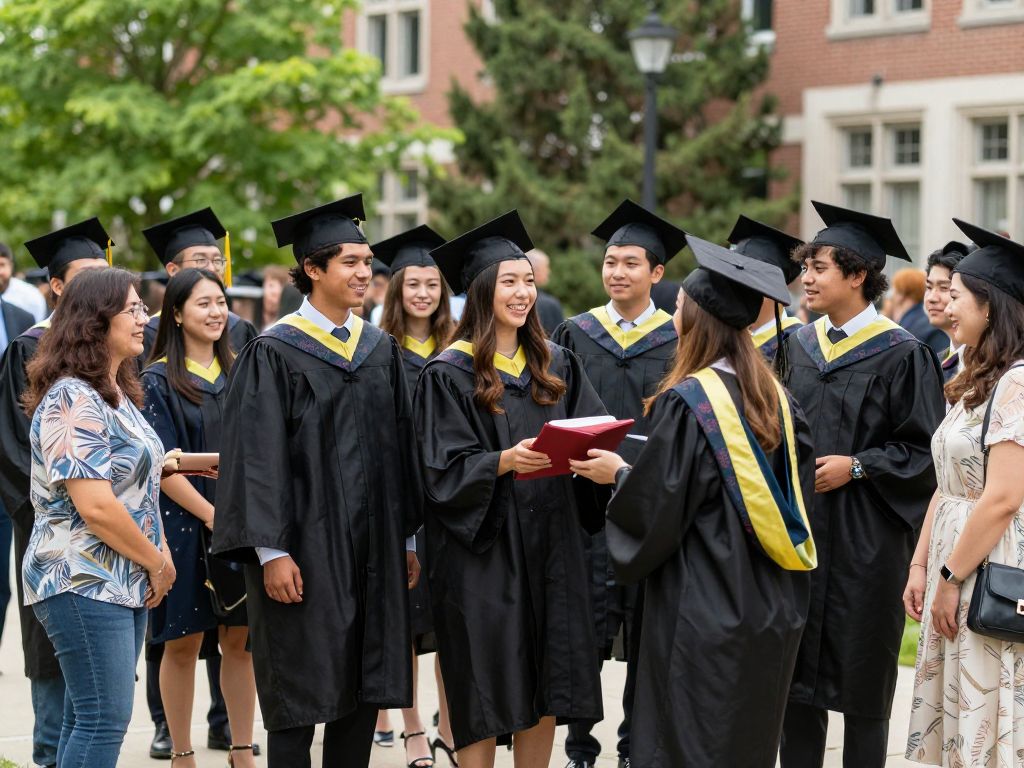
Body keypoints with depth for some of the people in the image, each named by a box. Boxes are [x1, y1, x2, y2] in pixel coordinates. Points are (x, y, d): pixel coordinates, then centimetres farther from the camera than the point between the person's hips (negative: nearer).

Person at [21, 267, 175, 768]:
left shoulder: (115, 393, 15)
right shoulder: (72, 400, -15)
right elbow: (95, 506, -22)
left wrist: (159, 555, 5)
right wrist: (158, 562, -11)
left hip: (125, 584, 9)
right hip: (86, 585, -9)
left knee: (88, 720, 11)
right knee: (104, 724, -10)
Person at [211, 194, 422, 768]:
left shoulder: (381, 351, 11)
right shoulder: (274, 354, -7)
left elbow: (401, 447, 14)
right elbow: (258, 457, -11)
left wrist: (409, 540, 10)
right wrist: (271, 552, -17)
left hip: (372, 548, 6)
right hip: (306, 547, -6)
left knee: (364, 688, 8)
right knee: (299, 697, -1)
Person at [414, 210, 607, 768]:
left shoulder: (556, 366, 11)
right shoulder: (450, 374, -6)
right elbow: (446, 471, -12)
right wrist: (506, 461, -28)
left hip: (550, 544, 5)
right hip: (481, 549, -5)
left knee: (544, 686, 6)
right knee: (486, 691, -3)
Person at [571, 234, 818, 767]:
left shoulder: (686, 401, -16)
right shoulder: (773, 396, 4)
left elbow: (656, 508, -16)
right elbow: (800, 485, 10)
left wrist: (618, 475, 3)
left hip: (703, 616, -7)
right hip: (772, 614, 7)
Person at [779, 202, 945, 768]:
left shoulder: (900, 355, -8)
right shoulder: (800, 345, 10)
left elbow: (924, 450, -9)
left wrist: (857, 466, -16)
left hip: (864, 538, -5)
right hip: (800, 529, 6)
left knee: (861, 675, 2)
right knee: (797, 668, 8)